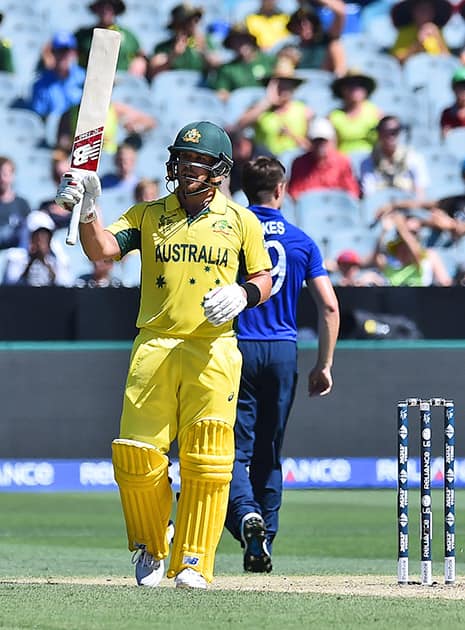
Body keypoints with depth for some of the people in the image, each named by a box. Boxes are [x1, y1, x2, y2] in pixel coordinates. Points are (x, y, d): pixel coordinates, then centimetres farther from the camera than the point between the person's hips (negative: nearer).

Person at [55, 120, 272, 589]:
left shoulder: (240, 221, 10)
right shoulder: (148, 215, 11)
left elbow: (264, 279, 13)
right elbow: (101, 249, -3)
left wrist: (242, 294, -8)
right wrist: (86, 211, -21)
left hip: (213, 352, -1)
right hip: (154, 348, 1)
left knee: (205, 461, -8)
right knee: (136, 456, -5)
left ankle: (192, 563, -2)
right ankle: (149, 550, 17)